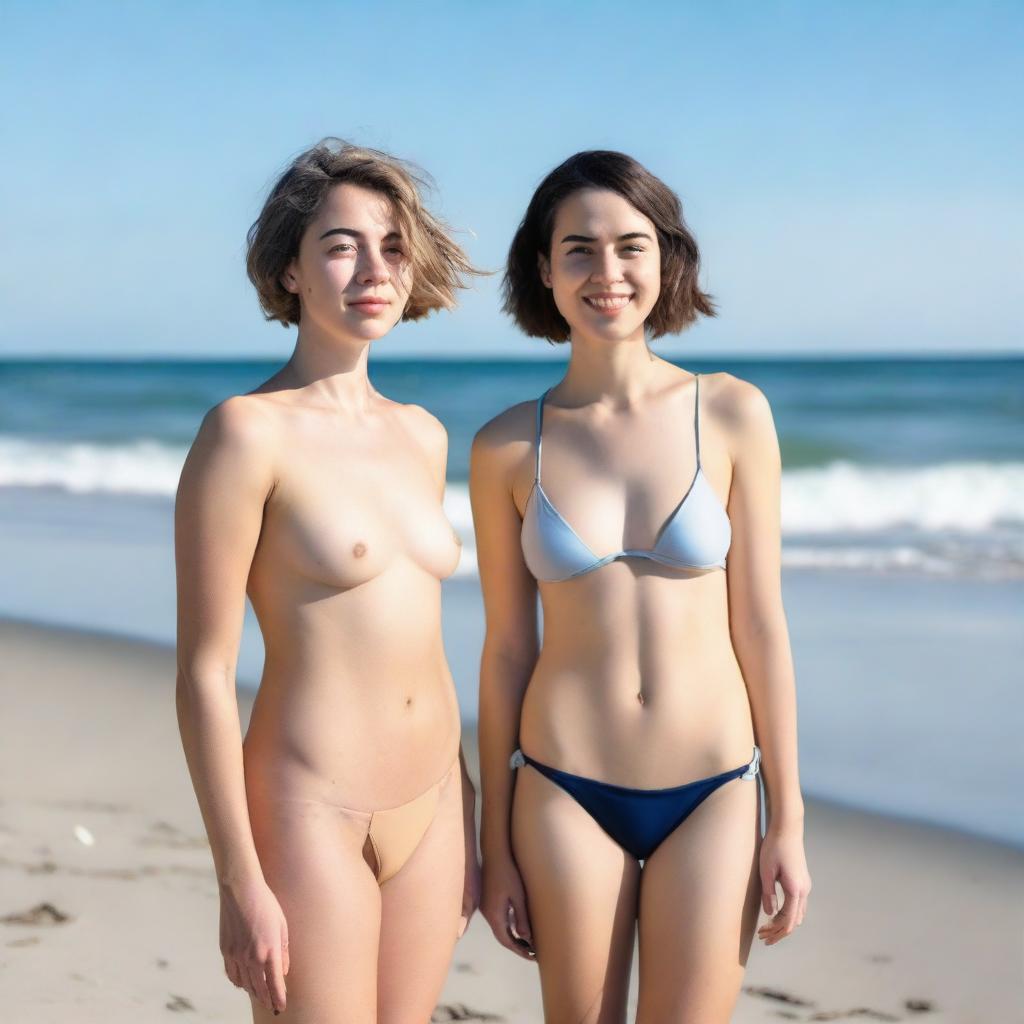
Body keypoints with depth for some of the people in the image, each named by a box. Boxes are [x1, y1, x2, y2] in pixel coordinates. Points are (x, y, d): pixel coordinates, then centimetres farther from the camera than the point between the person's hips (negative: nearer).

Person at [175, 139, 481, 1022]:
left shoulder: (422, 435, 9)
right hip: (310, 817, -6)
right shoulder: (249, 432, -12)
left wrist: (464, 817, 17)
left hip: (428, 814, 7)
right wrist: (241, 883, -14)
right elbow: (203, 671, -12)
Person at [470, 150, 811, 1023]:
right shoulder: (507, 447, -2)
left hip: (711, 796, 0)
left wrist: (788, 821, -1)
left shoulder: (732, 414, -4)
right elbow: (506, 649, 3)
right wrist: (495, 844, 5)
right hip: (566, 794, 1)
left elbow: (760, 624, -2)